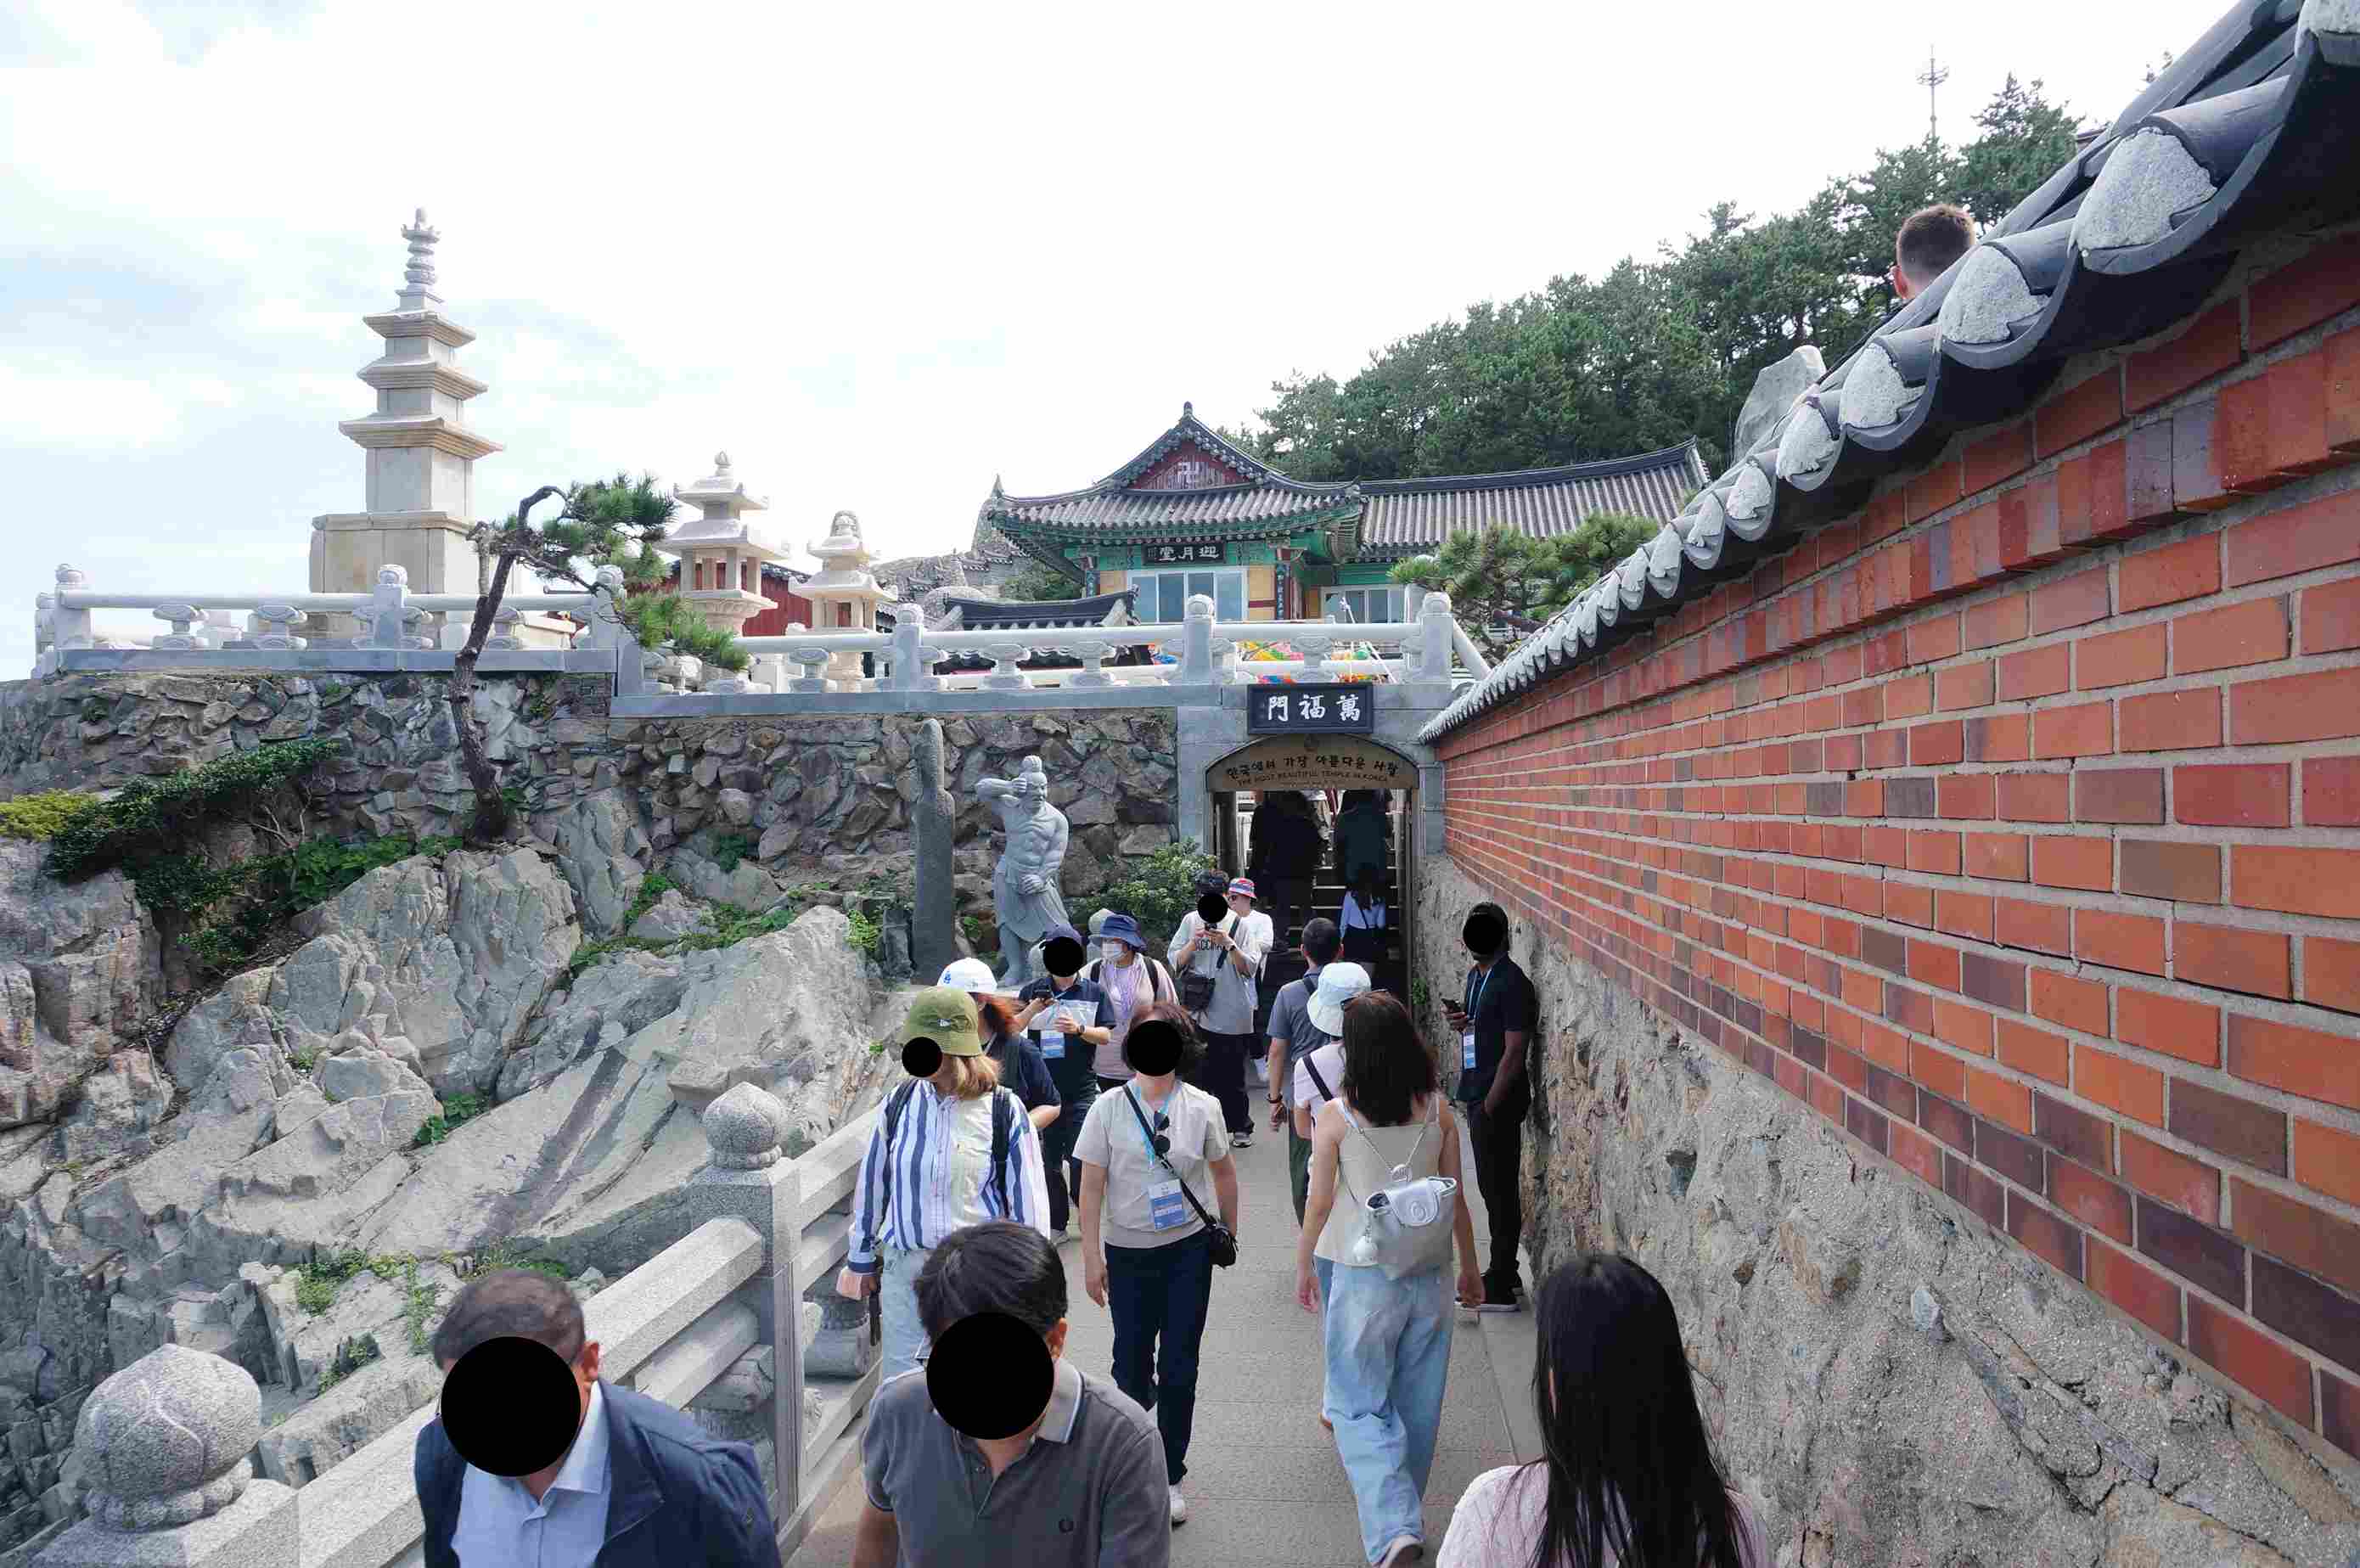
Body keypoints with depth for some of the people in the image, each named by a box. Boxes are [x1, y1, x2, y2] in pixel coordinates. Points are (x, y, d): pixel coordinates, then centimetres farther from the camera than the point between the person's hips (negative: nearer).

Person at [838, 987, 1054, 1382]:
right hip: (904, 1266, 3)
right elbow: (871, 1183, 10)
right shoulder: (900, 1102, -2)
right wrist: (860, 1260, 16)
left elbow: (1029, 1200, -4)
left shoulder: (1004, 1111, -10)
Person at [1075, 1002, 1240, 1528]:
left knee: (1179, 1367, 3)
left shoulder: (1201, 1107, -5)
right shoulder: (1110, 1108, -7)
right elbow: (1091, 1187, -4)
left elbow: (1224, 1172, 10)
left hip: (1188, 1251, 0)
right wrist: (1091, 1258, -5)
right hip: (1127, 1251, 0)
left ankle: (1170, 1478, 19)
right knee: (1131, 1362, 8)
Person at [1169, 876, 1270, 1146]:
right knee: (1196, 1072, 7)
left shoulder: (1241, 924, 0)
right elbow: (1175, 962, 3)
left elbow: (1250, 969, -6)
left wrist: (1229, 944, -19)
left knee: (1232, 1075, 6)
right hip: (1196, 1011, 2)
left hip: (1232, 1014, -2)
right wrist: (1194, 942, -13)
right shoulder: (1190, 921, 5)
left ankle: (1240, 1126, 20)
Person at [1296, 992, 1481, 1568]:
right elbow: (1456, 1199, 2)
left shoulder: (1336, 1115, -13)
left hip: (1365, 1275, -3)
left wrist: (1303, 1267, 9)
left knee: (1361, 1407, 7)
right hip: (1429, 1273, 3)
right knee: (1417, 1403, 18)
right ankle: (1403, 1511, 33)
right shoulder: (1438, 1111, -6)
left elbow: (1319, 1203, -6)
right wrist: (1469, 1265, 16)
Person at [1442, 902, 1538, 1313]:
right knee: (1494, 1187, 17)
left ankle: (1499, 1288, 6)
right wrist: (1459, 1022, 1)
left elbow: (1513, 1052, -19)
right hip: (1477, 1096, 9)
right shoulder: (1475, 976, 12)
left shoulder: (1512, 983, -17)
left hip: (1497, 1101, -9)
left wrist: (1489, 1105, -17)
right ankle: (1505, 1272, 29)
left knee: (1499, 1190, -2)